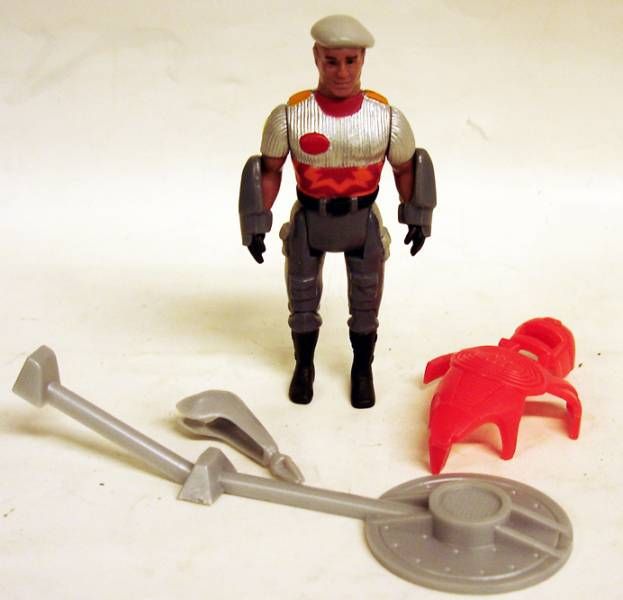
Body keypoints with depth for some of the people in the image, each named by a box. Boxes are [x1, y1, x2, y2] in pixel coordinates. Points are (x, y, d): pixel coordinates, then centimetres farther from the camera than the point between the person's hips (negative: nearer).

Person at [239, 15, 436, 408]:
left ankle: (362, 369, 37)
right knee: (302, 297, 17)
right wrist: (257, 225, -6)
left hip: (363, 221, 1)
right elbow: (269, 170, -7)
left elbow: (405, 168, 0)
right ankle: (304, 366, 40)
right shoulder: (289, 117, -20)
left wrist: (417, 218, 2)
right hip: (308, 219, 0)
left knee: (366, 299, 15)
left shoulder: (387, 118, -16)